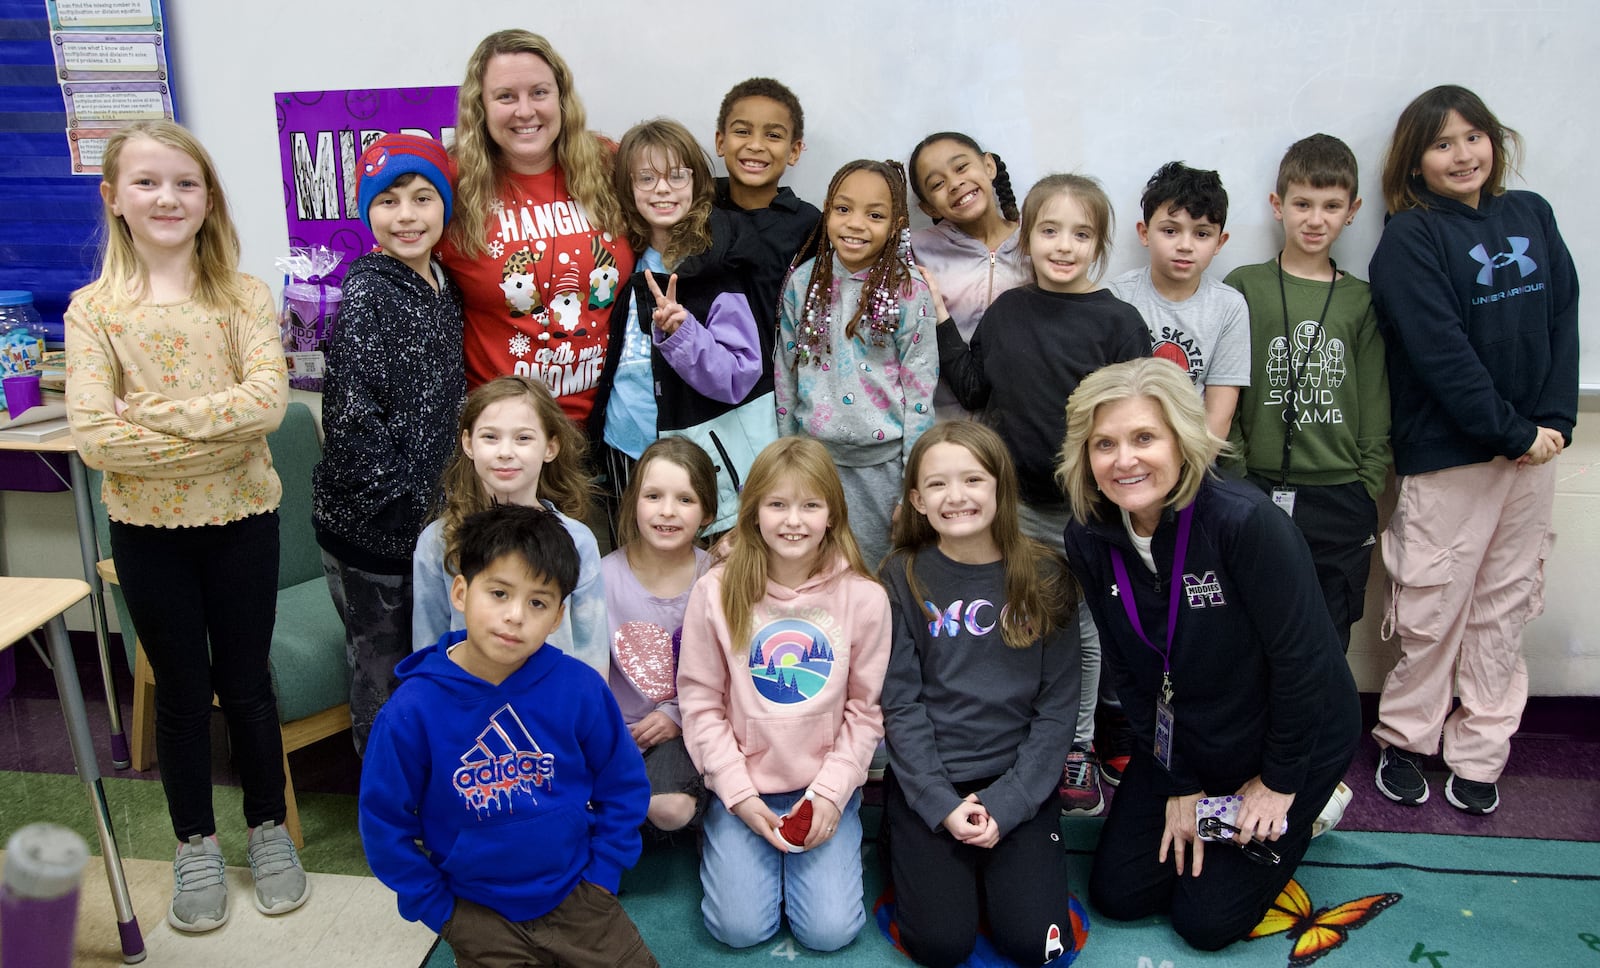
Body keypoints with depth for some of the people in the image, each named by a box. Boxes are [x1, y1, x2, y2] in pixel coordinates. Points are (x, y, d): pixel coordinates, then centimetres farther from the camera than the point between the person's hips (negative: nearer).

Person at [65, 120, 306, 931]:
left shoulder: (244, 296, -4)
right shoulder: (92, 308, -4)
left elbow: (268, 400, -18)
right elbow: (93, 436, -14)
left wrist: (153, 412, -20)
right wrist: (220, 430, -19)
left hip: (241, 522, 0)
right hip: (147, 530, 1)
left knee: (246, 683, 12)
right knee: (181, 690, 14)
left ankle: (268, 827, 31)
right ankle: (196, 844, 31)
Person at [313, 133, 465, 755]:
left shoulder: (440, 286, 7)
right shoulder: (367, 295, -17)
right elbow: (352, 420, -21)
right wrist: (410, 496, -16)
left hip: (424, 518, 7)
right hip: (367, 524, -7)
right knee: (383, 680, 8)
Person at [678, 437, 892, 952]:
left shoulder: (864, 596, -8)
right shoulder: (716, 591, -9)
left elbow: (866, 708, -2)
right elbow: (701, 702, -4)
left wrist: (831, 791, -10)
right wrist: (740, 795, -9)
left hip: (827, 786, 0)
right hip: (743, 785, 0)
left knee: (830, 930, -8)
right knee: (739, 927, -7)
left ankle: (833, 847, 20)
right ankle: (721, 842, 21)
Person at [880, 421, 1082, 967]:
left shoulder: (1044, 578, -2)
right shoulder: (903, 578, -4)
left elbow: (1058, 705, -2)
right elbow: (900, 702, -5)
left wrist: (1005, 805, -11)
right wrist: (943, 806, -13)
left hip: (1019, 781, 1)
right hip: (926, 782, -1)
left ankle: (1001, 865, 18)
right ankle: (915, 861, 18)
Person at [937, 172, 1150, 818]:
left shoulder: (1117, 322, -9)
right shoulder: (1006, 311, 3)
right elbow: (973, 389, 9)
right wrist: (941, 323, 5)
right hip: (1018, 502, 3)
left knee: (1084, 630, 12)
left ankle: (1077, 746, 29)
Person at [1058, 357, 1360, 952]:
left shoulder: (1245, 521, -32)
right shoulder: (1089, 541, -13)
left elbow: (1301, 658, -23)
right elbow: (1129, 674, -4)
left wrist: (1280, 781, -12)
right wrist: (1178, 785, -2)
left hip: (1293, 739, -5)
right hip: (1183, 743, 5)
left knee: (1206, 921, 1)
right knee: (1117, 894, 7)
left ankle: (1300, 809, 24)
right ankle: (1202, 809, 29)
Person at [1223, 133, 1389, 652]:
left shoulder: (1362, 300, 7)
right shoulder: (1245, 287, 2)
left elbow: (1376, 412, 9)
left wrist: (1368, 493, 3)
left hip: (1340, 499, 2)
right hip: (1257, 492, -1)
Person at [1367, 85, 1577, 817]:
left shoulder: (1531, 216, 10)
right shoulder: (1409, 239, -7)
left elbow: (1564, 318, 6)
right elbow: (1442, 353, -14)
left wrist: (1555, 421, -6)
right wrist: (1511, 433, -14)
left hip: (1533, 448, 5)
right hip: (1447, 453, -5)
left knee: (1505, 608, 11)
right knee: (1434, 609, 3)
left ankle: (1478, 753, 23)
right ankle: (1404, 739, 21)